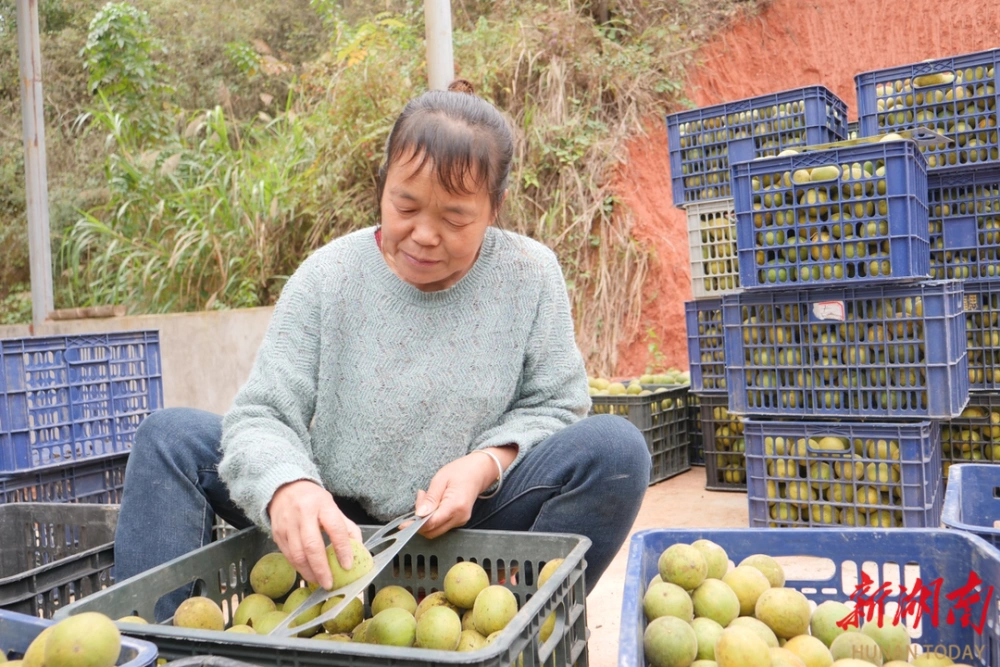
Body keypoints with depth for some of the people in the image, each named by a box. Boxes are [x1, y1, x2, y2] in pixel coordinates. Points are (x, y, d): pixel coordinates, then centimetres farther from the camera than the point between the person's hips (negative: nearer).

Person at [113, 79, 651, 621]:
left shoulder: (529, 276, -7)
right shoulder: (329, 275, -9)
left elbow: (554, 404, -2)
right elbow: (263, 415, -13)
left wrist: (486, 465, -23)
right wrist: (285, 486, -37)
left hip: (464, 519, 0)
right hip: (334, 522, 1)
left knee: (616, 448, -25)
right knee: (171, 435, -13)